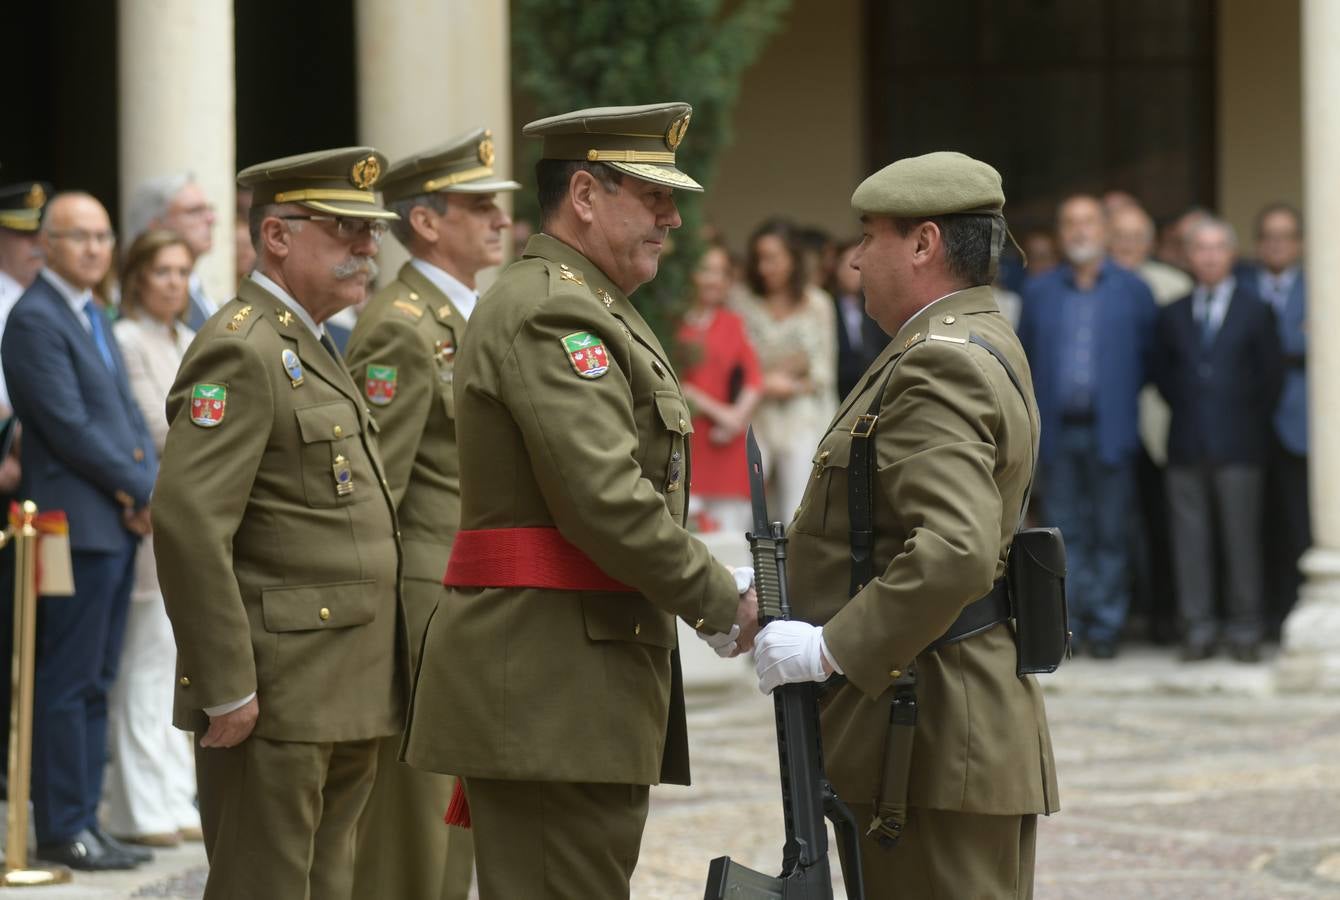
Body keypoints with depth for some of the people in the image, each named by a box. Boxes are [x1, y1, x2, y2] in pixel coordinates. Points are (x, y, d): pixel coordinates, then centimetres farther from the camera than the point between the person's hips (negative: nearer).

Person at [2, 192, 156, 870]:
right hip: (78, 525, -9)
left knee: (94, 683, 11)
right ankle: (62, 830, -1)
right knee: (68, 683, -5)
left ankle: (82, 822, 16)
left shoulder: (94, 317, 18)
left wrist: (144, 490, -1)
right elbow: (69, 428, -17)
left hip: (118, 525, 9)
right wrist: (145, 490, -11)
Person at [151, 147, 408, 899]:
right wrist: (227, 688, -23)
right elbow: (188, 521, -23)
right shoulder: (241, 351, -13)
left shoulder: (311, 350, 19)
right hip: (276, 698, -10)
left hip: (341, 698, 10)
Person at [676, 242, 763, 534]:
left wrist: (739, 416, -5)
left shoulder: (732, 324, 14)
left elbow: (754, 379, 11)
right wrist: (716, 410, -8)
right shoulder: (675, 323, 1)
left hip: (725, 443, 4)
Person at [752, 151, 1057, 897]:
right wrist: (774, 593, 13)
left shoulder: (941, 365, -17)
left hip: (934, 741, -11)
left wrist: (830, 647, -23)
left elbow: (954, 554, -29)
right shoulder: (979, 345, 17)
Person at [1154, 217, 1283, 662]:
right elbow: (1163, 374, 16)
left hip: (1238, 446, -2)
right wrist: (1186, 412, 8)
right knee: (1190, 537, 0)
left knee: (1241, 536, -3)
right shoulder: (1174, 315, 12)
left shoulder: (1255, 311, 5)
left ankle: (1245, 630, 3)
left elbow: (1271, 375, 5)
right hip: (1187, 446, 2)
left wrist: (1249, 421, 4)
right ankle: (1198, 628, 5)